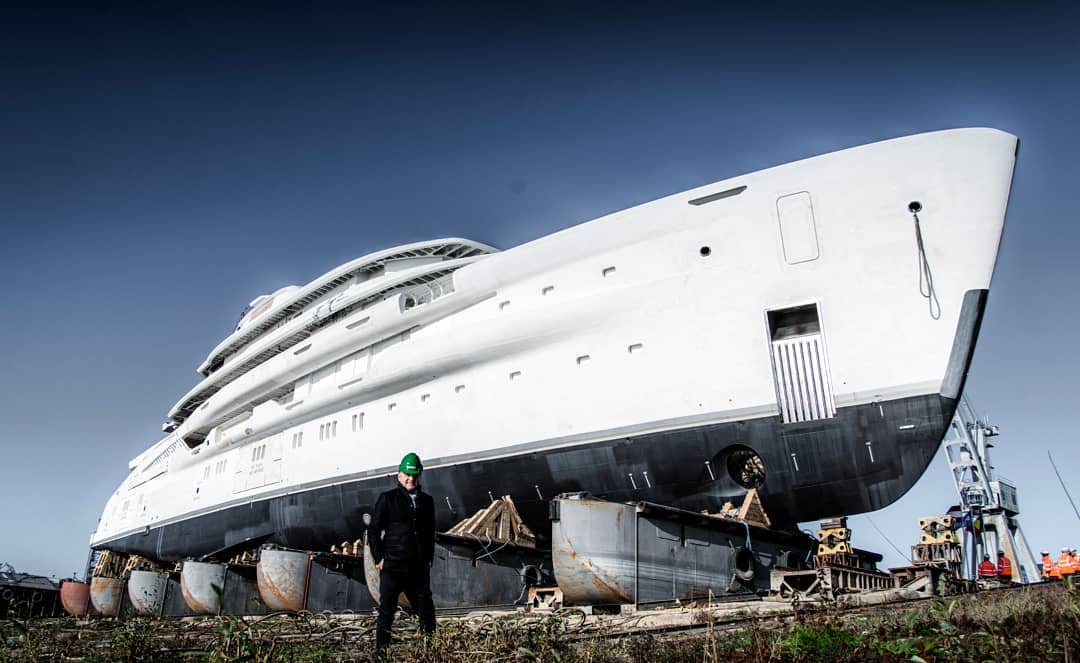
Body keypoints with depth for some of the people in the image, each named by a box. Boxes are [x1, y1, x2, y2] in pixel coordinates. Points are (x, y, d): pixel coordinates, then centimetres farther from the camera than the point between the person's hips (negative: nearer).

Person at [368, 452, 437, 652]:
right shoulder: (388, 499, 0)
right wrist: (379, 558, -7)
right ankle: (381, 651, 5)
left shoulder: (426, 501, 12)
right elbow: (373, 530, 0)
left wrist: (428, 560, 12)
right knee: (386, 611, -2)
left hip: (419, 568, 4)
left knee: (426, 611, 8)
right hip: (392, 566, -4)